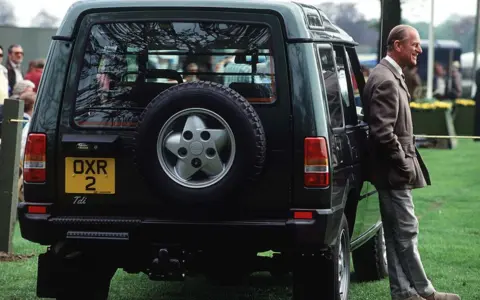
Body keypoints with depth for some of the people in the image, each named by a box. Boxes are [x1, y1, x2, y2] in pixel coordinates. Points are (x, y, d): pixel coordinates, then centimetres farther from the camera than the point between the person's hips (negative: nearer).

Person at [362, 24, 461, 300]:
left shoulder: (392, 77, 15)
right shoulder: (385, 81, -18)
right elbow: (383, 132, -24)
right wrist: (404, 165, -18)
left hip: (395, 172, 11)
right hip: (394, 172, -11)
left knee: (398, 234, 12)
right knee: (406, 233, -3)